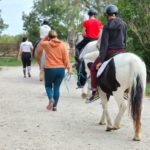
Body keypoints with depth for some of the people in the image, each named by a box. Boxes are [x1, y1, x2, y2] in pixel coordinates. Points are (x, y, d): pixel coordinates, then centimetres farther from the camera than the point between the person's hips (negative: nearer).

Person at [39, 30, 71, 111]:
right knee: (57, 87, 8)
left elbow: (41, 42, 21)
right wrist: (68, 67, 0)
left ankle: (51, 98, -9)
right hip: (61, 69, 2)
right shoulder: (62, 45, 1)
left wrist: (47, 37, 16)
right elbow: (66, 57, -1)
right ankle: (54, 106, 9)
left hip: (49, 69, -2)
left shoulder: (47, 44, -3)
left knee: (48, 85, 17)